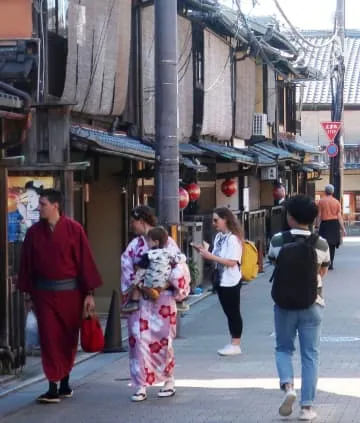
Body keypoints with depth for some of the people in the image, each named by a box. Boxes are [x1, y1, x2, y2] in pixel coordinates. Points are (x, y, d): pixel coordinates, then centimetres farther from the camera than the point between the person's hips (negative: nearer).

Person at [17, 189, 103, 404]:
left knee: (69, 339, 9)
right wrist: (29, 294, 8)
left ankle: (65, 382, 24)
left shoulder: (74, 229, -7)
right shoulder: (34, 232, 1)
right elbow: (27, 265, 8)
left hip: (70, 292, -1)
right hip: (44, 293, 1)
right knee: (49, 339, -3)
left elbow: (85, 261, -6)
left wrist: (89, 293, -7)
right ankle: (53, 388, -3)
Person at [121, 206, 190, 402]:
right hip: (139, 301, 4)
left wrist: (169, 287, -12)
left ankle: (169, 381, 19)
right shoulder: (134, 245, 8)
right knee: (139, 340, -3)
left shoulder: (166, 242, -6)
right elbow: (127, 268, 5)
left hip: (162, 301, -4)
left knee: (162, 341, 3)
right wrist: (130, 291, -8)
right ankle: (141, 386, 0)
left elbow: (179, 269, -9)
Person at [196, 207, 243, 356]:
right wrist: (205, 252, -1)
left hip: (231, 281, -9)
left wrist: (210, 256, -23)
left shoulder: (233, 238, -16)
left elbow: (232, 262, -23)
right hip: (220, 279, 9)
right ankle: (233, 343, 19)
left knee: (233, 312, -1)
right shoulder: (219, 237, 9)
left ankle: (236, 345, 5)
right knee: (228, 312, 12)